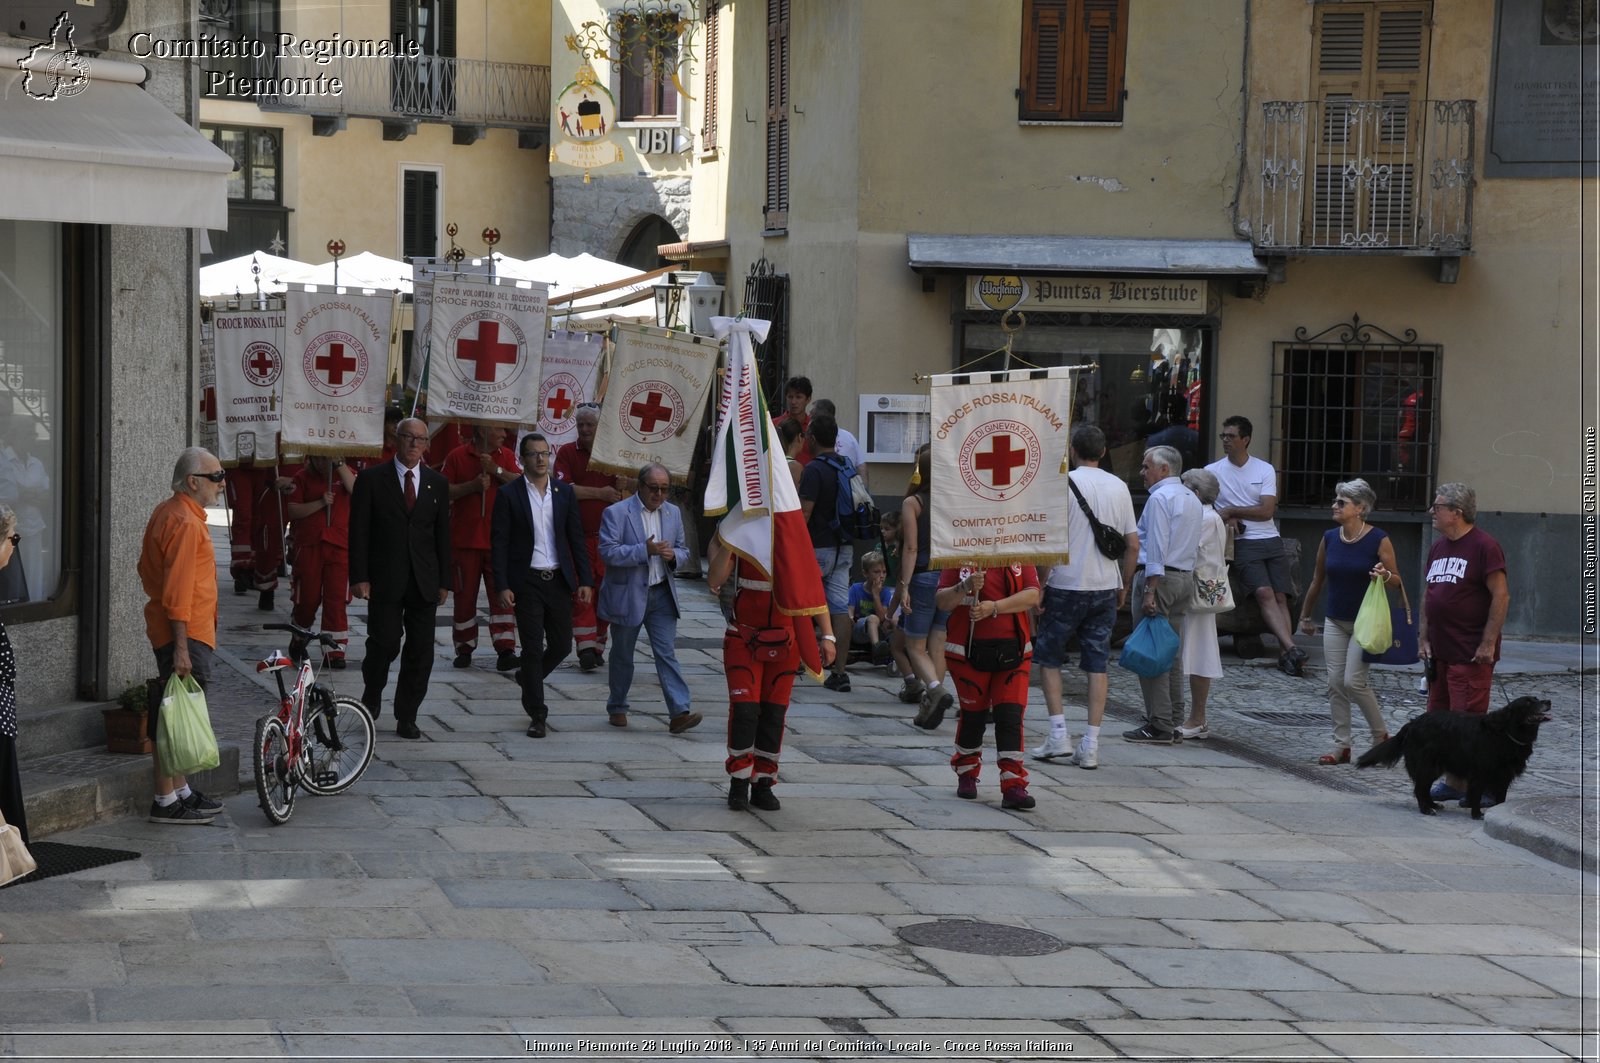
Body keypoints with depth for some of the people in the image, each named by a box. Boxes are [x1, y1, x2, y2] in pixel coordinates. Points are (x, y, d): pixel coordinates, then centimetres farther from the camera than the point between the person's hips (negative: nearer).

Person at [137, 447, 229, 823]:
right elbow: (178, 590, -23)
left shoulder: (166, 514, 14)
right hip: (186, 635, -11)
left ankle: (180, 790, 27)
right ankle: (166, 802, -4)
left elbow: (148, 571, 23)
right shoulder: (185, 522, -18)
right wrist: (181, 648, -25)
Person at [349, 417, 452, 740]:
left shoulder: (437, 483, 10)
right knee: (384, 645, -6)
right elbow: (359, 531, -2)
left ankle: (406, 717, 11)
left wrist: (444, 581, 7)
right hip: (385, 579, -3)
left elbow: (442, 533, 11)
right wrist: (359, 577, -10)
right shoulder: (372, 479, 1)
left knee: (420, 652, 1)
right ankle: (372, 694, 23)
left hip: (424, 581, 3)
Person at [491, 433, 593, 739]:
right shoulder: (509, 494, -4)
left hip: (558, 580, 4)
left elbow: (576, 538, 9)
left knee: (561, 645, 7)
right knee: (533, 648, -3)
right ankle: (537, 715, 5)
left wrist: (585, 580, 3)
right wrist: (502, 586, -13)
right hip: (526, 582, -4)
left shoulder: (564, 492, 7)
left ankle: (527, 678, 37)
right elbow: (499, 542, -5)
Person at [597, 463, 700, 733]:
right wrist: (646, 550, -26)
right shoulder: (616, 513, -9)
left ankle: (679, 713, -13)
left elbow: (683, 550, 16)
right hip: (627, 596, -3)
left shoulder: (673, 513, 8)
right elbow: (608, 552, -18)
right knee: (622, 656, 11)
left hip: (662, 595, 3)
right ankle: (617, 708, 27)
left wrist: (673, 555, -9)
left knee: (667, 654, -6)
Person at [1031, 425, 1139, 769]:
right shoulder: (1119, 487, 6)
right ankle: (1090, 745, 3)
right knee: (1097, 663, 6)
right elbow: (1132, 544, 8)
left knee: (1049, 657, 11)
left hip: (1066, 586, -4)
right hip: (1105, 587, 4)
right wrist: (1123, 586, 18)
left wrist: (1038, 585, -7)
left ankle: (1058, 734, 3)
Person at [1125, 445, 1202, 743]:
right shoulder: (1192, 499, 18)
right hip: (1185, 578, 9)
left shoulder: (1159, 498, -11)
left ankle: (1159, 724, -9)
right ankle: (1173, 722, 13)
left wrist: (1149, 591, -19)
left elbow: (1156, 547, -17)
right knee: (1173, 652, 12)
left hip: (1159, 576, -9)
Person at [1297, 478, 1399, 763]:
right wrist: (1305, 615, 21)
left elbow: (1396, 579, -4)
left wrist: (1384, 576, -27)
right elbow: (1318, 580, 15)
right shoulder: (1329, 538, 3)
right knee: (1335, 683, 2)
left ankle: (1381, 736, 9)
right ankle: (1341, 746, 8)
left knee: (1354, 681, -12)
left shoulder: (1378, 540, -11)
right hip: (1334, 621, 5)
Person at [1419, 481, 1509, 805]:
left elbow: (1501, 596, -13)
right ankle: (1454, 783, 20)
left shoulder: (1484, 546, -10)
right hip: (1440, 653, 8)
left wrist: (1488, 643, -16)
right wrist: (1423, 638, 12)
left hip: (1470, 656, -8)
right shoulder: (1438, 548, 14)